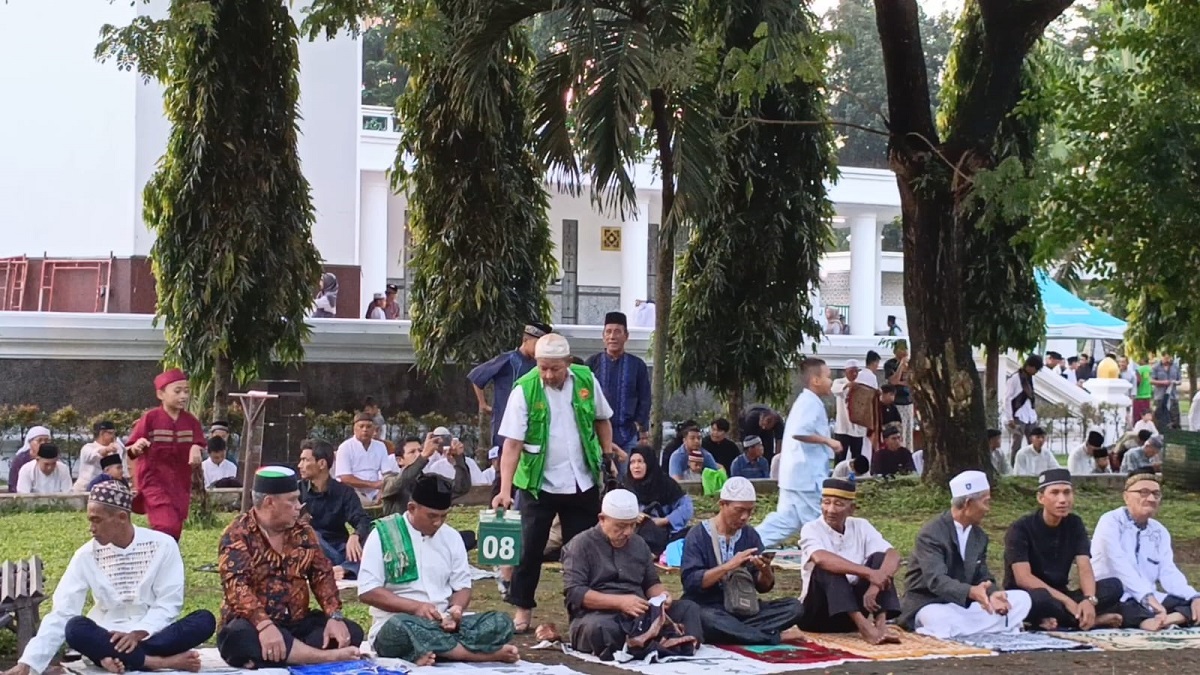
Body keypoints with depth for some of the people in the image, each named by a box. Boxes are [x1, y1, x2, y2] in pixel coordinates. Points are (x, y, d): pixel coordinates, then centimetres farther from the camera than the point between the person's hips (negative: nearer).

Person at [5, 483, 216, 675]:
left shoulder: (162, 545, -4)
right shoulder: (86, 555, -1)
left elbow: (169, 603, -5)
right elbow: (60, 613, -5)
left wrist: (139, 633, -22)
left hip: (153, 635, 0)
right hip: (108, 639, 0)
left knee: (205, 620, -27)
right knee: (75, 629, -31)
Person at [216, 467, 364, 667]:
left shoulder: (303, 531, 10)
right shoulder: (237, 535, -7)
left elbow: (322, 575, 6)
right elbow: (236, 586, -21)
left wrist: (334, 616, -13)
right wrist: (264, 624, -37)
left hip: (297, 623, 6)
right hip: (254, 624, -5)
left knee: (351, 631, -17)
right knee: (239, 637, -39)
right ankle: (329, 657, -36)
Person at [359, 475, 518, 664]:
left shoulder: (451, 537, 11)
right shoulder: (383, 535, -3)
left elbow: (462, 587, 14)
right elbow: (367, 591, -9)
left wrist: (456, 608, -10)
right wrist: (415, 607, -20)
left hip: (445, 624, 5)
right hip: (396, 625, -4)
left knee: (501, 622, -17)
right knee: (401, 626, -40)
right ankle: (485, 652, -31)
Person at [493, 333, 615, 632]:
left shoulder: (586, 380, -5)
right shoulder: (524, 389, -15)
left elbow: (601, 420, 13)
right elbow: (512, 443, -18)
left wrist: (609, 456, 6)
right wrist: (505, 489, -26)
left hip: (583, 483, 3)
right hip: (538, 484, -3)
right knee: (530, 548, 2)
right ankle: (523, 609, 16)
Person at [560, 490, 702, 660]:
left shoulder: (639, 544, 19)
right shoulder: (581, 545, 0)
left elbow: (651, 583, 26)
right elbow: (574, 593, -11)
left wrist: (661, 595, 0)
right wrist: (620, 602, -19)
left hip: (640, 613, 6)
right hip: (598, 615, -6)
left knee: (688, 608, -13)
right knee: (599, 627, -40)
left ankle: (685, 646, -41)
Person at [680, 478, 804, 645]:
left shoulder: (750, 535, 9)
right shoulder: (698, 535, -6)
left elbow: (763, 587, 8)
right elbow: (691, 582, -17)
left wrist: (766, 571, -15)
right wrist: (729, 566, -26)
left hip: (743, 608, 5)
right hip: (707, 609, -5)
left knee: (794, 607, -14)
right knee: (707, 619, -40)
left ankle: (736, 633, -25)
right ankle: (775, 637, -26)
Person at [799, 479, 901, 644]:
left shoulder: (861, 526, 3)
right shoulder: (811, 529, -10)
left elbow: (893, 556, -12)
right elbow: (821, 558, -33)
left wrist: (875, 585, -31)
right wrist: (868, 573, -41)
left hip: (855, 607, 4)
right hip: (818, 614, -4)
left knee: (879, 558, -14)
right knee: (827, 567, -29)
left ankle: (880, 625, -32)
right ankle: (863, 626, -45)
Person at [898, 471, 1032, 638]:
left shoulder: (979, 537, 11)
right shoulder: (931, 534, -15)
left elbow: (983, 578, 8)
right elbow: (936, 580, -28)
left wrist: (992, 594, -17)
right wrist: (970, 592, -45)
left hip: (964, 605, 8)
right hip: (930, 605, -8)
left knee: (1021, 599, -6)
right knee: (944, 621, -42)